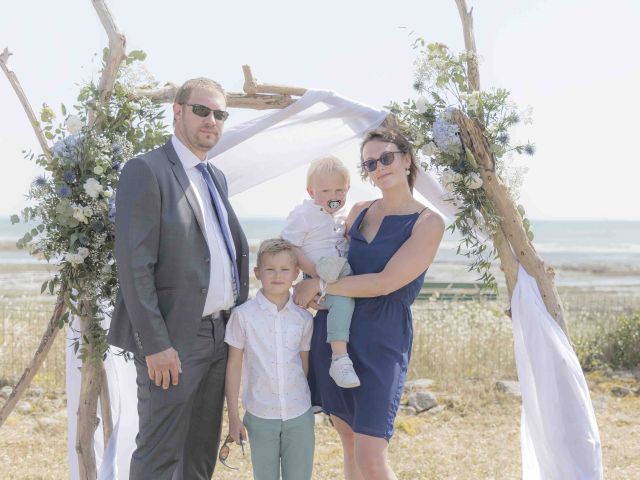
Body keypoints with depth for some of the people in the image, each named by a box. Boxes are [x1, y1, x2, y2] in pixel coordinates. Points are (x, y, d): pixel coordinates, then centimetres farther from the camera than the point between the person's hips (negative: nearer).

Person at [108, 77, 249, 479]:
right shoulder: (146, 171, -10)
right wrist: (155, 344, -21)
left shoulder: (217, 178, 16)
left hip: (221, 333, 8)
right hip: (175, 339, -8)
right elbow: (134, 263, -17)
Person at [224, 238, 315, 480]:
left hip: (299, 415, 2)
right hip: (261, 415, -1)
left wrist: (311, 413, 11)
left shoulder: (304, 319, 1)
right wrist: (233, 415, 0)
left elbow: (305, 365, 9)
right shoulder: (243, 315, -5)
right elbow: (234, 365, 0)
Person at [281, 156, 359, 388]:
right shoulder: (302, 215, -8)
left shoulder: (343, 214, 15)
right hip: (320, 282, -8)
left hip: (345, 275, 8)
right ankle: (339, 359, -36)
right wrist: (316, 271, -22)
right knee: (342, 300, -31)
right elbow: (291, 249, -13)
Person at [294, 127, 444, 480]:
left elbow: (385, 283, -16)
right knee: (350, 444, 12)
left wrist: (320, 286, -11)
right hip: (334, 332, 6)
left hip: (381, 344, -5)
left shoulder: (428, 223, -7)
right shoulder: (360, 212, 11)